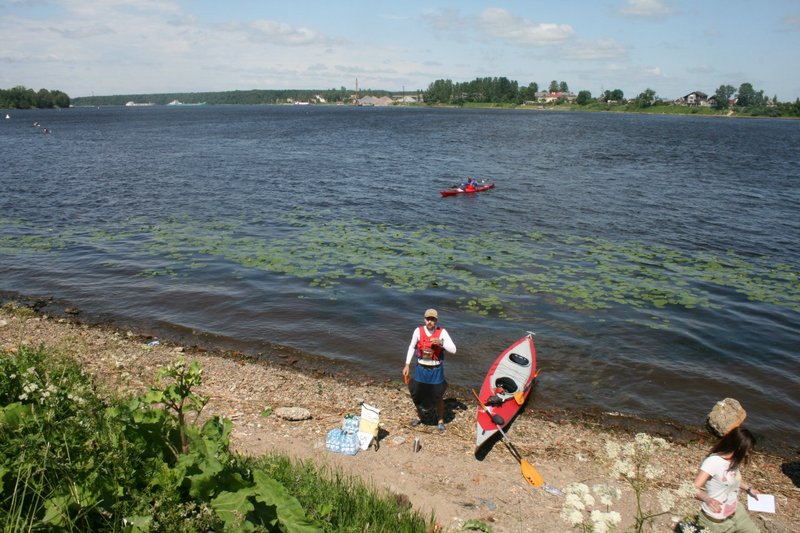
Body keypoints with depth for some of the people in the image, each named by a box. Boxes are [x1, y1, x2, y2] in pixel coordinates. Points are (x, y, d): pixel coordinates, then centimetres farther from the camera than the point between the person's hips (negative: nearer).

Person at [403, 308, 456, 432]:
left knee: (438, 396, 8)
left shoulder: (442, 332, -14)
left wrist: (441, 343, -32)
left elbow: (453, 350, -16)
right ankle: (419, 416, 40)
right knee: (417, 394, 12)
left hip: (436, 370, -2)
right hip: (421, 369, 2)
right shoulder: (418, 331, -10)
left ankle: (440, 421, 31)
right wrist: (407, 365, 4)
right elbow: (412, 347, 4)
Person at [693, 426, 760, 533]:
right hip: (714, 519, -7)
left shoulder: (733, 461, -3)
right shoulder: (713, 462, -27)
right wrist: (707, 499, -50)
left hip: (735, 512, 7)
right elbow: (694, 489, -33)